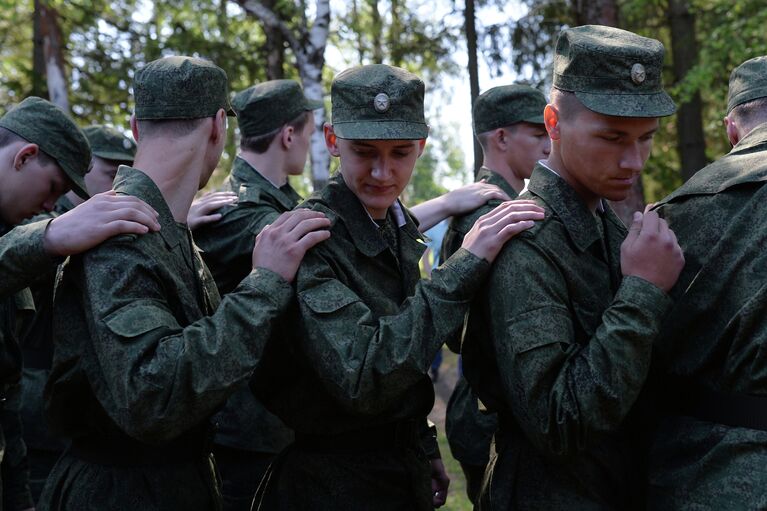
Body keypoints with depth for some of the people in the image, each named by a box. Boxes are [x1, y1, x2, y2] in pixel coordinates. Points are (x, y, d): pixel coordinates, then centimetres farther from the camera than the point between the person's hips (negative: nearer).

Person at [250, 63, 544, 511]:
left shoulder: (400, 228, 4)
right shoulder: (309, 237, -21)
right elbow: (362, 380, -31)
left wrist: (424, 448, 14)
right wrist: (464, 266, -30)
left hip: (406, 471, 7)